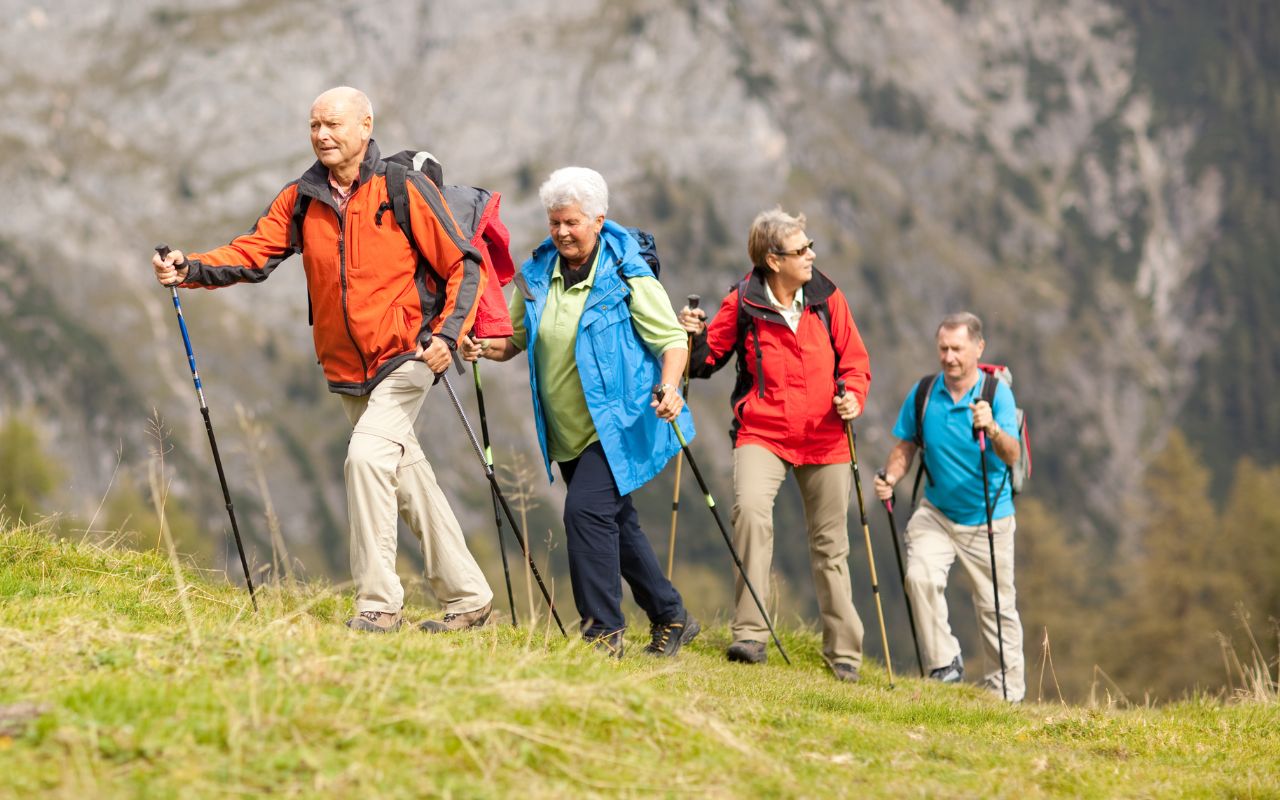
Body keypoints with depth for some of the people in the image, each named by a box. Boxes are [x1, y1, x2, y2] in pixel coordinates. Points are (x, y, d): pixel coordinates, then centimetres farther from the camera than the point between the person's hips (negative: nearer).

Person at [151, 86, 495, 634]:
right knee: (407, 476, 12)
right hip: (347, 368, 6)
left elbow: (464, 266, -6)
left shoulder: (405, 191, -9)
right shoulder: (301, 199, 3)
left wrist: (447, 332, -19)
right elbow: (251, 254, -6)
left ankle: (378, 603, -16)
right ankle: (468, 598, 24)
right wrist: (190, 269, -23)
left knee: (368, 454, -22)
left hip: (406, 357, -6)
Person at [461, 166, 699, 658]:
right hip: (568, 434, 7)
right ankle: (671, 618, 30)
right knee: (616, 523, 15)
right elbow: (513, 338, 11)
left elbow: (673, 340, -10)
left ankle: (603, 631, -13)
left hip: (620, 426, -7)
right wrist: (484, 347, -12)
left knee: (586, 511, -21)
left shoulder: (627, 276, -10)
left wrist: (670, 385, -29)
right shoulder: (536, 274, 4)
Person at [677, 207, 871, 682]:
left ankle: (844, 653, 21)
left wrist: (853, 396, -12)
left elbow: (854, 360, 7)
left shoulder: (827, 299, 2)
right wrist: (695, 337, -17)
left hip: (825, 437, 2)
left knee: (830, 545, 9)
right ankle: (750, 635, -25)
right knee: (750, 507, -29)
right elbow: (710, 359, 4)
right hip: (762, 432, -2)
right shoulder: (742, 304, -4)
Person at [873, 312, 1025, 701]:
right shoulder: (922, 394, -4)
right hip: (936, 513, 2)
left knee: (996, 606, 4)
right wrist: (891, 478, -13)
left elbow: (1011, 456, -25)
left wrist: (992, 429, -46)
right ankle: (944, 665, -9)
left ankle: (1007, 691, 19)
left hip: (989, 519, -2)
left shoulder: (997, 394, -14)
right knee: (920, 576, -23)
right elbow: (905, 446, 7)